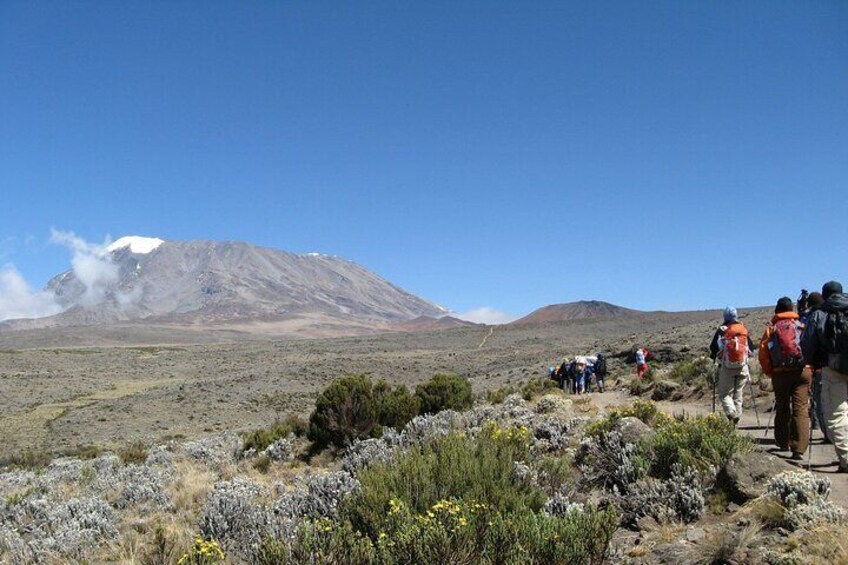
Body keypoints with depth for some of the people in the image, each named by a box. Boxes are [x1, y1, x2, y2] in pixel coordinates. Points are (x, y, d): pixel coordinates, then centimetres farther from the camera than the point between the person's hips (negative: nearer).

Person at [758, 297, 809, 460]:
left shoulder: (771, 329, 6)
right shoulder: (802, 325, 7)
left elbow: (763, 353, 0)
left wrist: (768, 372, 10)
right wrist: (812, 367, 9)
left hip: (780, 373, 1)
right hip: (802, 370, -1)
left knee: (782, 408, 16)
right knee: (801, 409, -3)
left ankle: (783, 443, 25)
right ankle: (799, 449, -11)